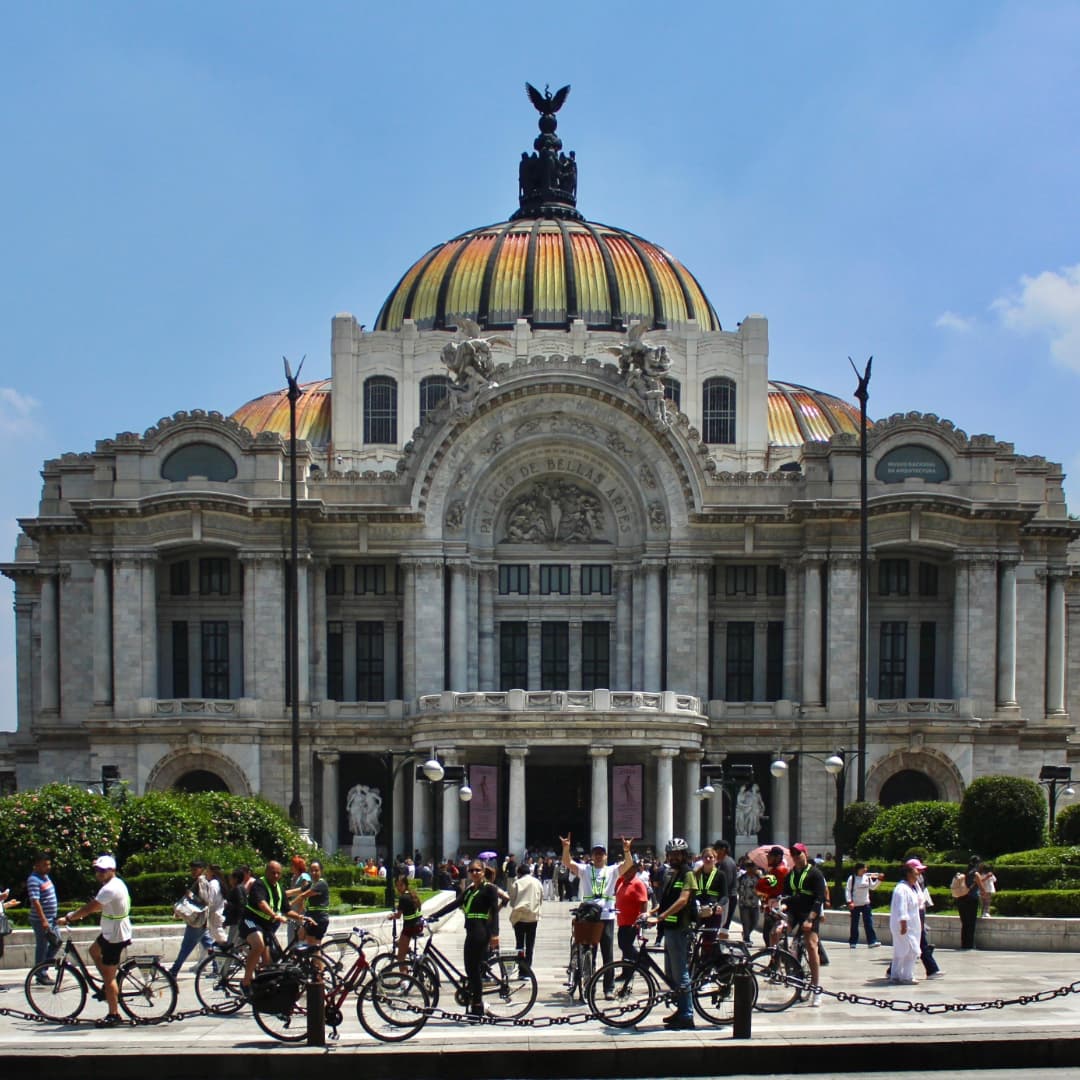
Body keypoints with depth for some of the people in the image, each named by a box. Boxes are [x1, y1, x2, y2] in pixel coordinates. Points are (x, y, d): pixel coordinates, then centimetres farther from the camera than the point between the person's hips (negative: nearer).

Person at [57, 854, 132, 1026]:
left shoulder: (110, 889, -24)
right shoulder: (116, 883, 9)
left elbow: (90, 907, -25)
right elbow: (98, 907, 18)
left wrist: (68, 919, -15)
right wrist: (81, 914, 9)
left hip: (115, 937, -10)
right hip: (111, 933, 10)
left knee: (109, 976, -4)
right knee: (94, 951, 31)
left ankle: (113, 1015, 3)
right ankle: (110, 986, 32)